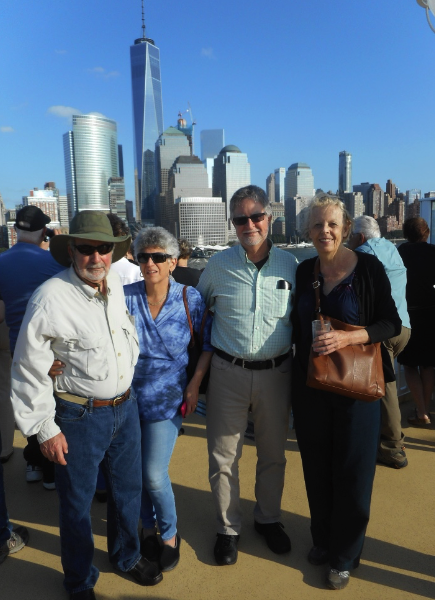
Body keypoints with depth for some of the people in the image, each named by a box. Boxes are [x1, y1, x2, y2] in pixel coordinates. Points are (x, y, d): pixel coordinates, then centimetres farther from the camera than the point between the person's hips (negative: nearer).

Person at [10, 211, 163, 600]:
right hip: (80, 417, -5)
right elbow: (30, 371, -14)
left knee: (128, 489, 22)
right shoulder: (51, 298, -19)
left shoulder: (118, 287, 0)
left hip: (126, 407, 6)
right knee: (77, 502, 14)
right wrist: (45, 428, -10)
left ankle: (127, 556, 49)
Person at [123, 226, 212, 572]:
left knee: (154, 474, -3)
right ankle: (148, 527, 40)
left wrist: (195, 382, -5)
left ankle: (170, 534, 26)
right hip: (129, 394, 2)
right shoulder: (126, 296, -7)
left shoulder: (190, 298, -8)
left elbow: (209, 342, 2)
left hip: (167, 397, -2)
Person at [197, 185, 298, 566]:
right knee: (223, 456, 10)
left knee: (273, 453, 18)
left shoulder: (290, 264, 0)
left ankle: (268, 518, 43)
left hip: (276, 373, 1)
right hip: (228, 373, -1)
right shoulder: (219, 265, -2)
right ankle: (228, 527, 33)